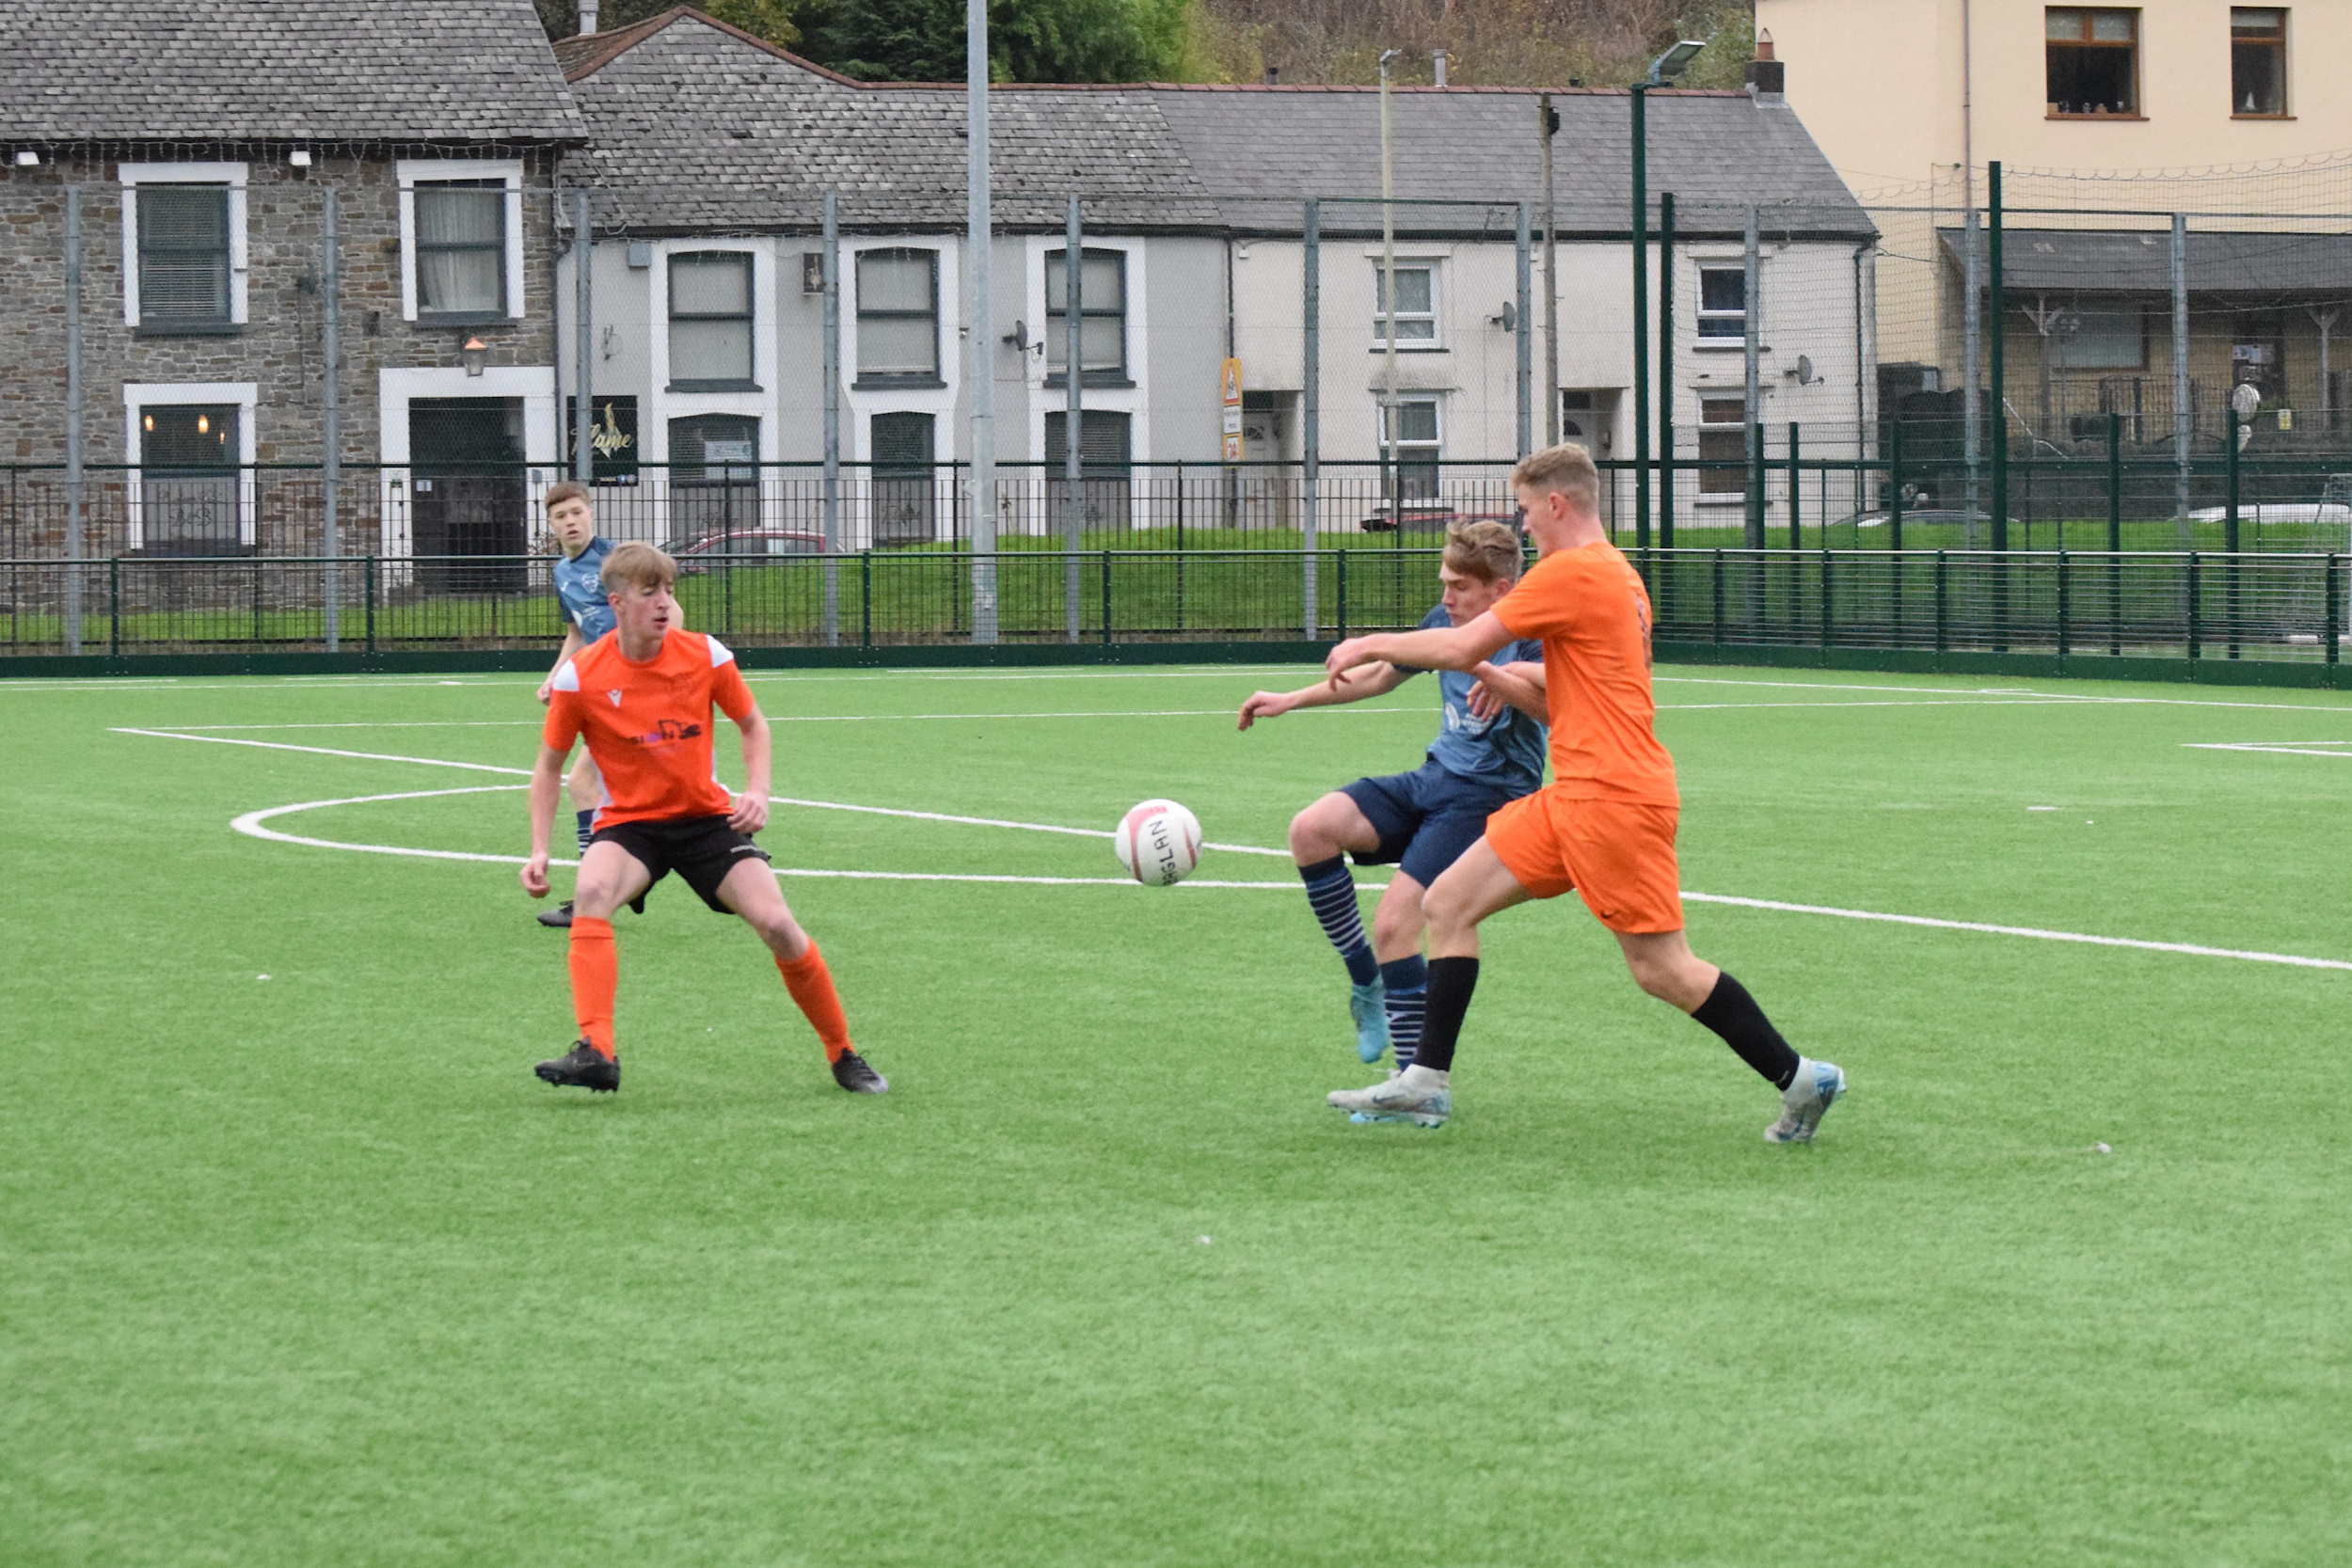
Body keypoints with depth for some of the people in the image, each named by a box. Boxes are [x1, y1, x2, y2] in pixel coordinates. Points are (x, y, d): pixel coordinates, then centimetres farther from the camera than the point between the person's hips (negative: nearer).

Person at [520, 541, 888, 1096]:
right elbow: (550, 764, 1)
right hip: (628, 821, -1)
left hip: (706, 816, 1)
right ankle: (595, 1054, -39)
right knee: (591, 892, -34)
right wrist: (539, 851, -7)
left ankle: (844, 1056, 7)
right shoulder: (580, 675, -12)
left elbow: (752, 724, 10)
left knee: (777, 924, -14)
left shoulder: (705, 656, -8)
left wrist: (757, 791, -7)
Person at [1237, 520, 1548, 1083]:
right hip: (1433, 778, 8)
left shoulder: (1528, 636, -13)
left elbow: (1552, 704, -34)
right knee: (1311, 829, -14)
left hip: (1490, 797, -8)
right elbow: (1380, 677, 27)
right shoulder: (1443, 621, 10)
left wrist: (1483, 669, -47)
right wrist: (1291, 700, 26)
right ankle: (1367, 983, 0)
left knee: (1394, 920, -19)